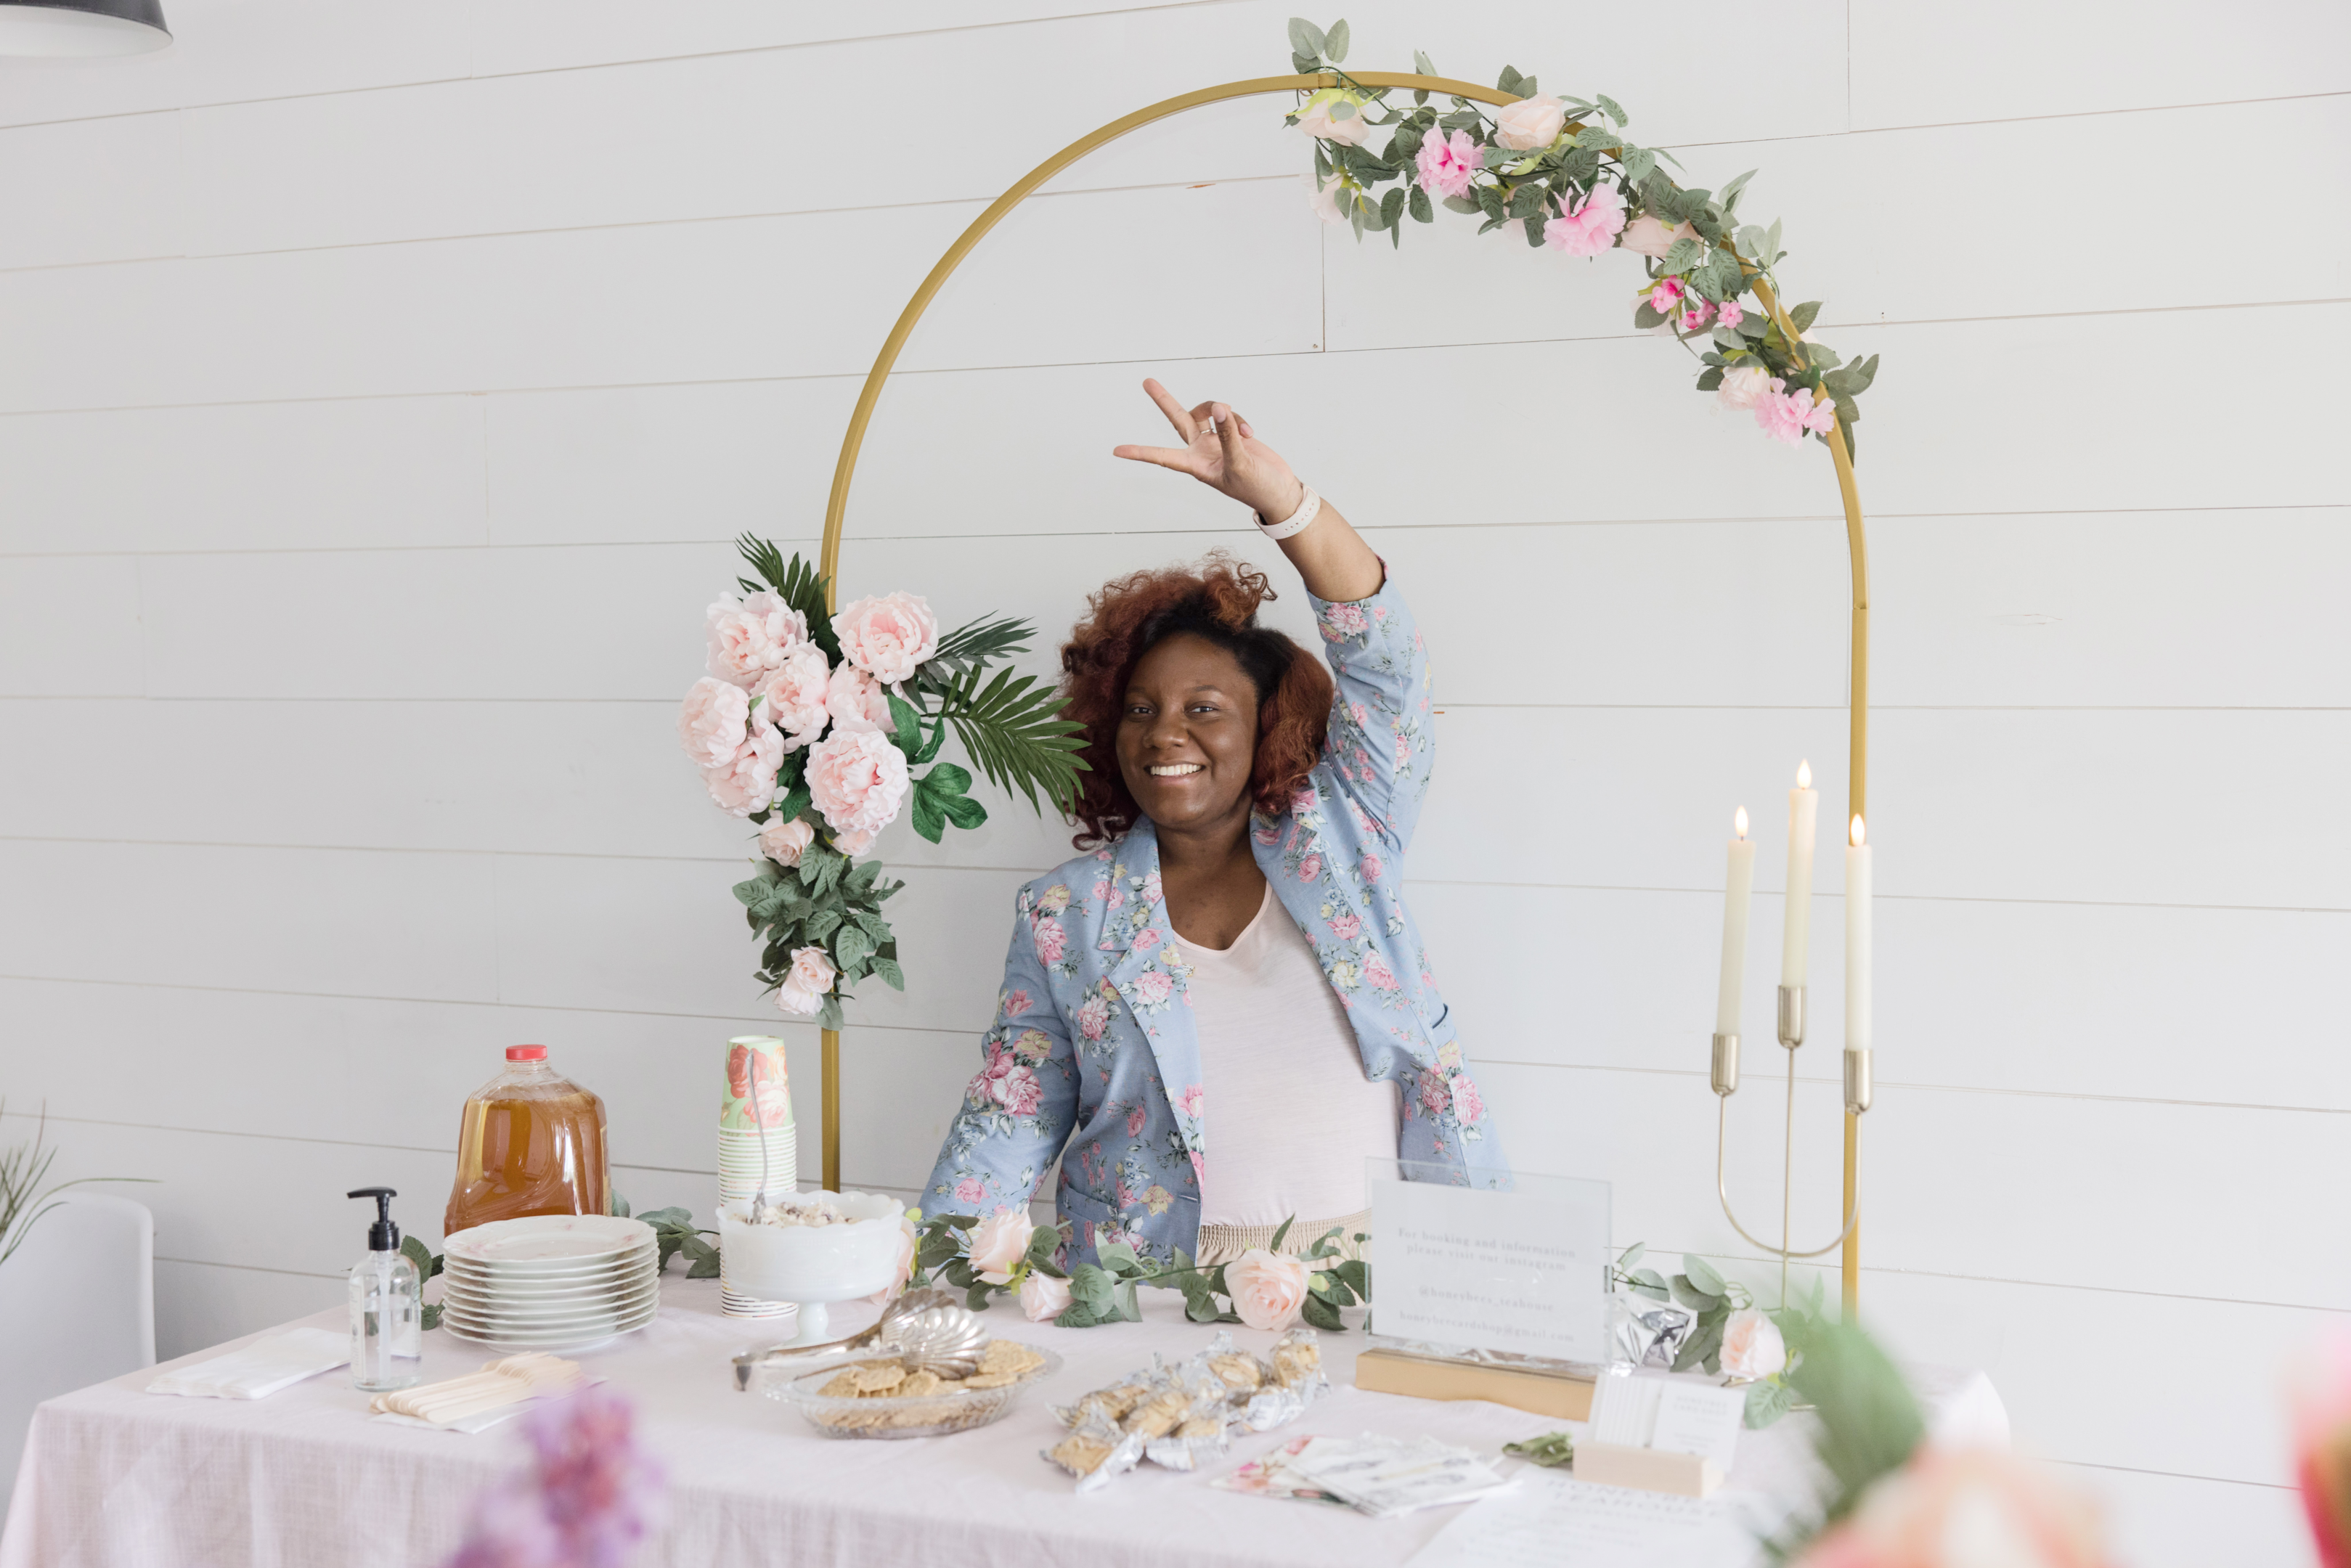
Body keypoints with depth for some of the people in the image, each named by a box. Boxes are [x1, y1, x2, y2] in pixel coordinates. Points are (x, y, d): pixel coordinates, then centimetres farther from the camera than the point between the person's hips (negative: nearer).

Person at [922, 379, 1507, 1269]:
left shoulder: (1336, 841, 8)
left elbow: (1382, 663, -3)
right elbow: (1012, 1118, 8)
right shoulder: (1065, 915, 9)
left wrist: (1280, 496, -16)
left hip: (1375, 1268, -1)